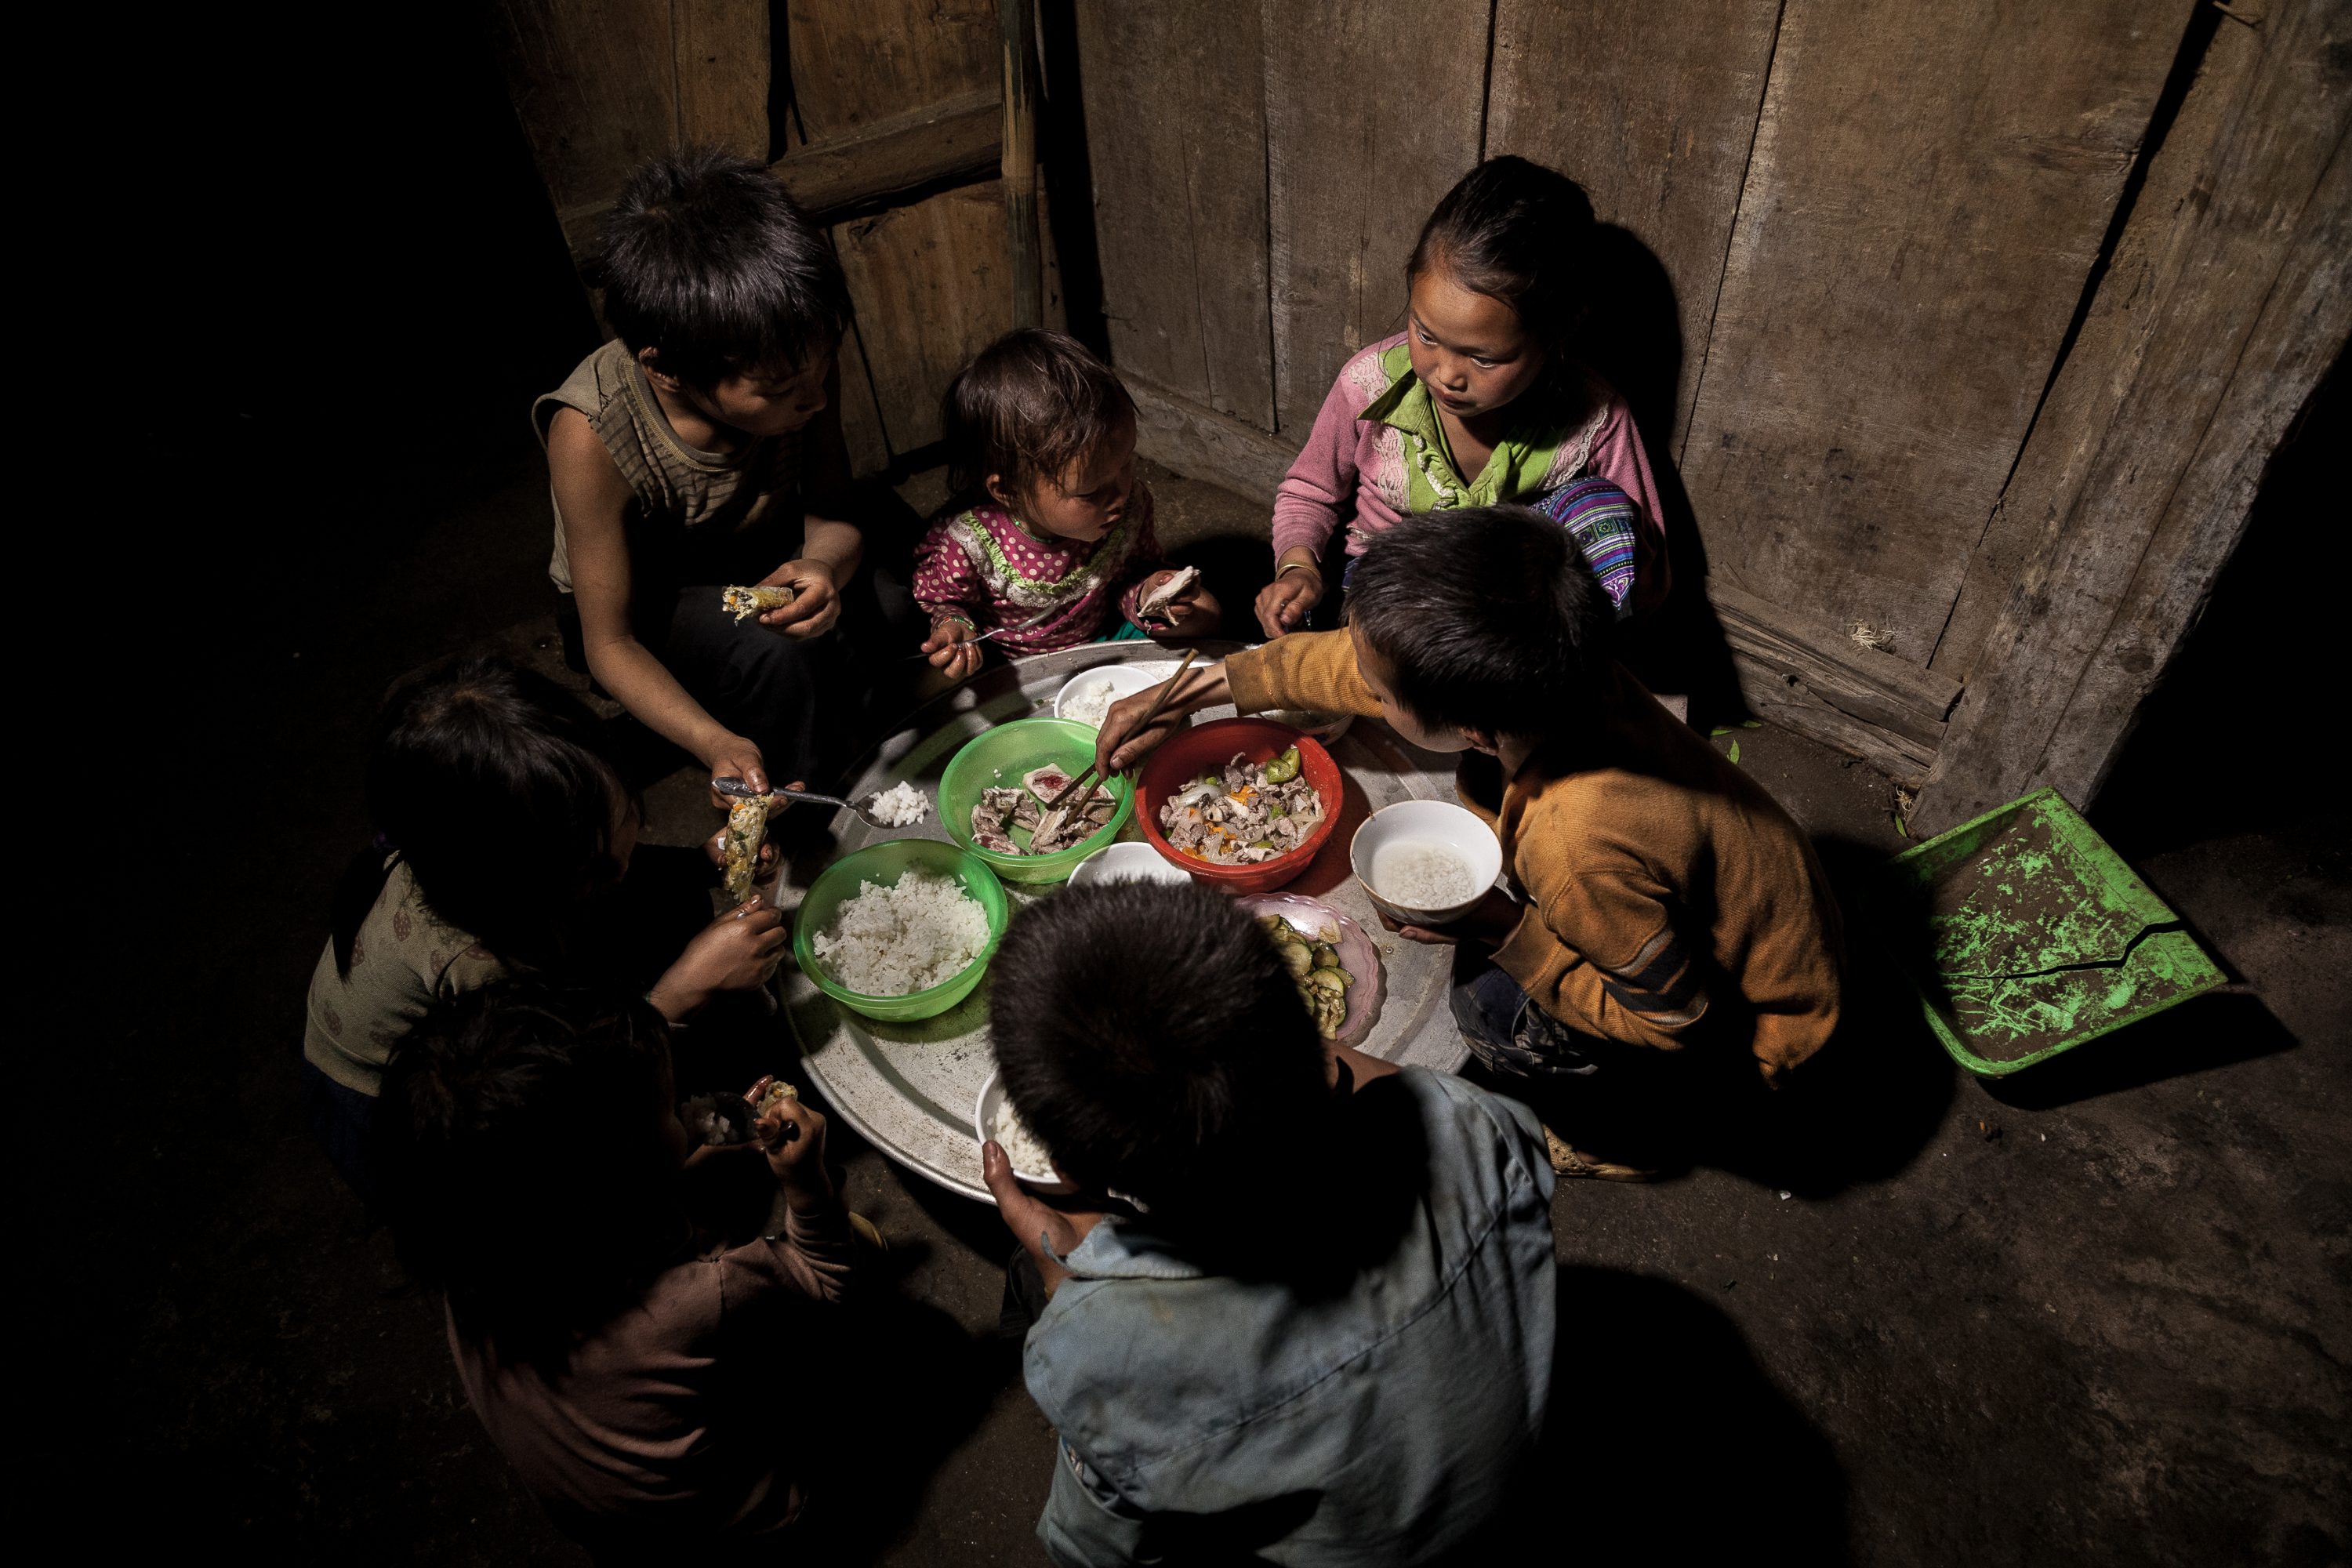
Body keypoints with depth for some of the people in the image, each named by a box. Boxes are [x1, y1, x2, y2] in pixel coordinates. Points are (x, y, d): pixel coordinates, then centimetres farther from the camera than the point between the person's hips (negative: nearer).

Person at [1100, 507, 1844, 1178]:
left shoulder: (1583, 850, -44)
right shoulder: (1543, 672, -22)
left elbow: (1671, 1017, -26)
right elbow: (1350, 662, -5)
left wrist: (1504, 933, -28)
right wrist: (1192, 691, 0)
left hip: (1747, 1018, -7)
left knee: (1494, 1005, -20)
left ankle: (1619, 1125, 10)